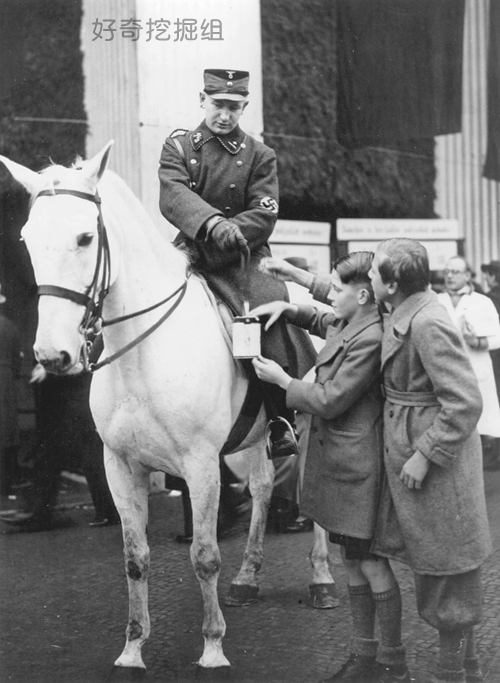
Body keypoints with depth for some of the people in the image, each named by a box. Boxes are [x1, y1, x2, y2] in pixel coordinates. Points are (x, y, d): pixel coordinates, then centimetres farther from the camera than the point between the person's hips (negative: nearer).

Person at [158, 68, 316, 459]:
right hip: (190, 253, 1)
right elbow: (174, 195, -12)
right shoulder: (178, 146, 8)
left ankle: (282, 419, -12)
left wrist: (222, 242, -21)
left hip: (243, 258, -1)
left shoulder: (259, 156, 8)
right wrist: (213, 223, -33)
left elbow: (264, 217, -5)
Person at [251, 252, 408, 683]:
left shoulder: (370, 339, -21)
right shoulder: (347, 325, 8)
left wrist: (282, 380, -8)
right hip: (338, 463, 10)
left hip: (357, 467, -10)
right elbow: (321, 321, 33)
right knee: (352, 560, 15)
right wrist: (285, 309, 14)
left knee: (370, 563, -1)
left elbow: (330, 401, -20)